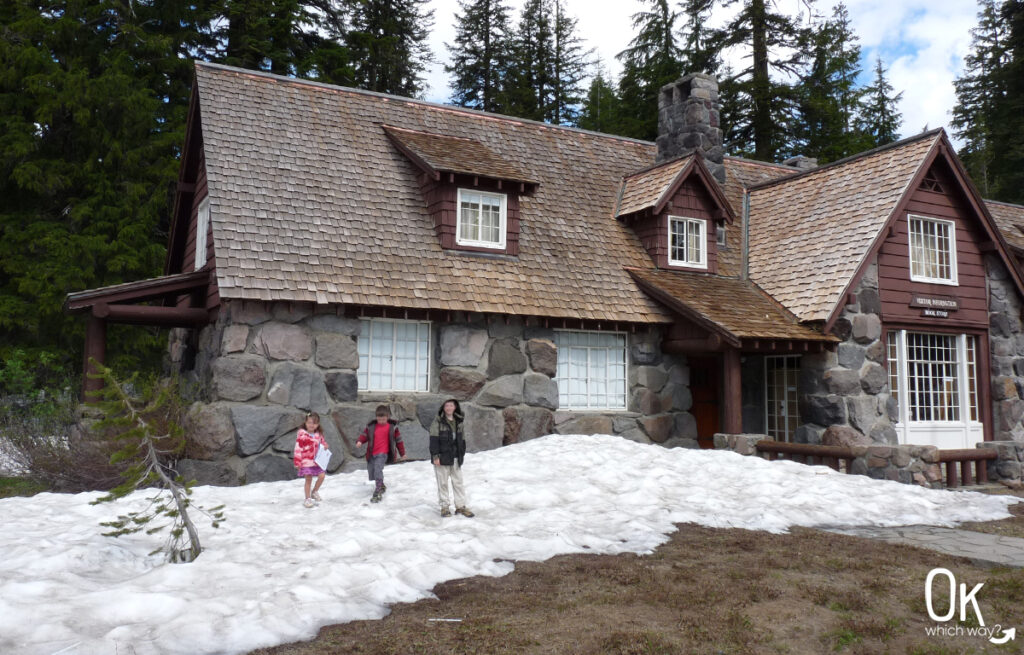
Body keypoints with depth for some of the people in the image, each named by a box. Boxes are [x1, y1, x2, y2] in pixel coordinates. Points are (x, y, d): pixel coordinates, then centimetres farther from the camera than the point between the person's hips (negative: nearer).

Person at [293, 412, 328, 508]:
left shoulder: (319, 434, 6)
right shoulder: (302, 434, -11)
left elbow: (323, 442, 23)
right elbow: (298, 448, -12)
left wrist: (325, 446, -4)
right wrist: (297, 462, -14)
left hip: (317, 461, 5)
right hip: (306, 461, -5)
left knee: (321, 475, -3)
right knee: (308, 479, 0)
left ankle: (314, 491, 24)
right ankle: (307, 498, 15)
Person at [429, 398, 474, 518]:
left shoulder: (459, 422, 11)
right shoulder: (437, 422, -6)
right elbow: (434, 440, -10)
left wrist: (461, 455, 12)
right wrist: (435, 456, -15)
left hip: (455, 458, 5)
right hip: (442, 458, -4)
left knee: (458, 482, 8)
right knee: (443, 483, 4)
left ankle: (461, 506, 15)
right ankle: (445, 506, 15)